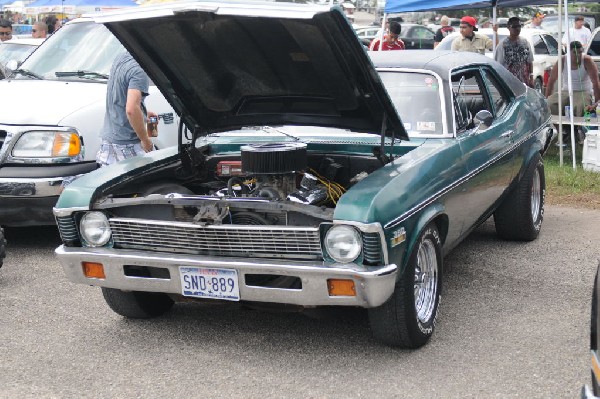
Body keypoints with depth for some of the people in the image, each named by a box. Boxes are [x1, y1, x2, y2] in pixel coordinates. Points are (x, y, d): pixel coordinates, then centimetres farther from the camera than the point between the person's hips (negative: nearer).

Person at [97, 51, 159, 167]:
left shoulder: (119, 59, 10)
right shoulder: (139, 71, -20)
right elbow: (131, 109, -30)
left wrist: (143, 114, 19)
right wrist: (145, 139, -19)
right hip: (128, 145, -9)